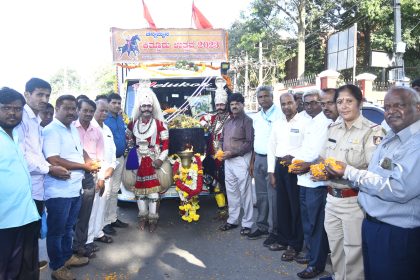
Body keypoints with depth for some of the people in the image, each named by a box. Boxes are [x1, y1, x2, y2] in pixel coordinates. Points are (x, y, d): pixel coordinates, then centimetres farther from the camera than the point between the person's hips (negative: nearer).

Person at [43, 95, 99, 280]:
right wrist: (84, 166, -17)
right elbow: (54, 161, -25)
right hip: (58, 192, -8)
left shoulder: (73, 129, 10)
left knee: (68, 227, 23)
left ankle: (67, 256, 41)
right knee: (56, 230, 9)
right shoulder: (51, 131, -17)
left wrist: (89, 161, 0)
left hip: (75, 188, 8)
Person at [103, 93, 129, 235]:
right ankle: (105, 222, 7)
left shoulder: (120, 118, 12)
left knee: (115, 190, 16)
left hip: (120, 158, 8)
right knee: (106, 191, -2)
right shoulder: (103, 119, -13)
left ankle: (113, 218, 27)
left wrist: (126, 144, 6)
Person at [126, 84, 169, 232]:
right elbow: (129, 140, 20)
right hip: (138, 161, 4)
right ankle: (142, 216, 20)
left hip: (154, 161, -3)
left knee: (153, 190, -3)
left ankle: (153, 218, 5)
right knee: (139, 189, 8)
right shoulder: (133, 123, 9)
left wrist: (161, 159, -12)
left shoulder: (159, 123, -2)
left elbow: (166, 143, -4)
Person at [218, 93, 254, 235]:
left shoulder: (247, 120, -7)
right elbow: (222, 138, 23)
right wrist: (222, 150, 3)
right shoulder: (228, 121, 15)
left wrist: (232, 152, -17)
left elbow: (249, 143, -14)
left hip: (241, 160, -7)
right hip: (228, 160, 7)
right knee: (231, 191, 14)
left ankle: (247, 223, 11)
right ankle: (232, 220, 27)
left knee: (244, 192, 0)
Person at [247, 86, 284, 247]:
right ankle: (261, 226, 27)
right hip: (258, 159, 7)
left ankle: (274, 230, 13)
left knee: (273, 196, 0)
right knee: (261, 195, 14)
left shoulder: (279, 114, -10)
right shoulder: (257, 117, 14)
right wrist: (252, 162, 16)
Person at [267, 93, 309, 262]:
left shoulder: (304, 122, -8)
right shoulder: (277, 124, 12)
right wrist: (271, 172, 9)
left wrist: (294, 158, -19)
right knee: (282, 205, 14)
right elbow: (271, 148, 13)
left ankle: (295, 245, 15)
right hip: (279, 167, 6)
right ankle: (283, 240, 29)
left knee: (296, 207, 2)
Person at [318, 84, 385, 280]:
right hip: (332, 197, 6)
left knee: (353, 252, 8)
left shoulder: (372, 131, -12)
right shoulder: (333, 128, 8)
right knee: (335, 249, 20)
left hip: (354, 201, -6)